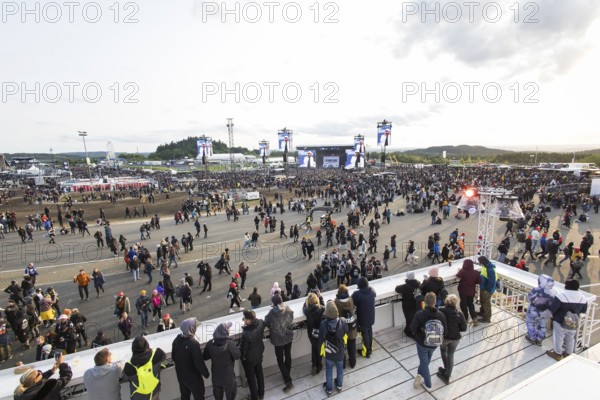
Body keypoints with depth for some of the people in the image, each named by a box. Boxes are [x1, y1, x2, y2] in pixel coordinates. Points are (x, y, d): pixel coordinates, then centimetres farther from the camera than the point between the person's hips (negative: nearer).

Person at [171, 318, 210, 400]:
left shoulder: (177, 339, -10)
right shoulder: (193, 343, -33)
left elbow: (173, 357, 5)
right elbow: (199, 363, -26)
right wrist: (206, 373, -10)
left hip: (180, 375, 7)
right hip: (193, 377, -7)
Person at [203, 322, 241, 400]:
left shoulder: (210, 343, -14)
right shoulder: (229, 343, -28)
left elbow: (205, 357, -1)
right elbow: (237, 356, -17)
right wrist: (237, 348, -1)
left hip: (215, 374, 4)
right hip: (228, 375, -4)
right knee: (230, 393, 22)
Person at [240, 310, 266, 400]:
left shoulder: (246, 334, -41)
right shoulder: (261, 322, -24)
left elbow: (243, 348, -23)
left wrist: (241, 357, -2)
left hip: (249, 358, -5)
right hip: (259, 353, 5)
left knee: (251, 377, 21)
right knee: (259, 373, 28)